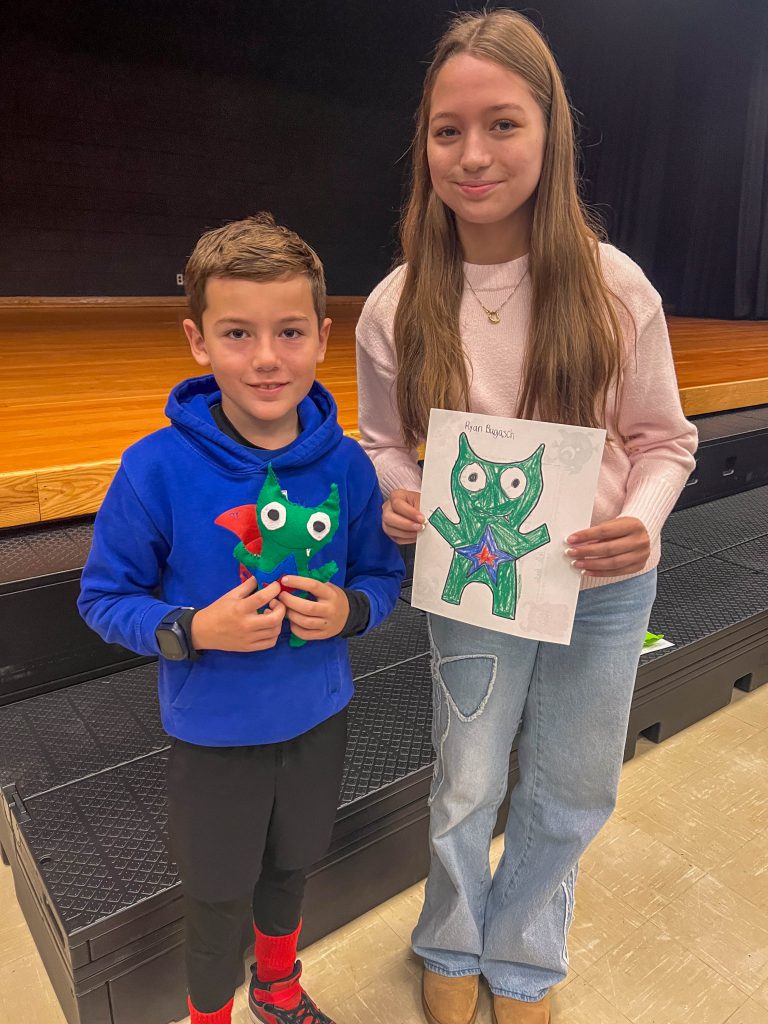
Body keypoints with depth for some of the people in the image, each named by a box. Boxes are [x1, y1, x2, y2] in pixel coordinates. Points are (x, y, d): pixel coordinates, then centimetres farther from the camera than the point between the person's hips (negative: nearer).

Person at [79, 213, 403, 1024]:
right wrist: (192, 630, -27)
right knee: (218, 901, 20)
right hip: (213, 736, -3)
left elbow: (383, 578, -2)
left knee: (290, 870, 28)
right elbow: (103, 598, -11)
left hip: (318, 720, 3)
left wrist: (349, 610, -22)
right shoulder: (157, 469, -22)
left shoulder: (346, 465, -15)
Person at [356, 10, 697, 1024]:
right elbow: (384, 442, 2)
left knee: (571, 799, 19)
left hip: (606, 594, 2)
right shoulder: (397, 307, -12)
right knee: (465, 795, 16)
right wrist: (398, 497, -20)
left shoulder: (613, 284, -13)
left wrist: (641, 522, -22)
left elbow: (662, 439, -3)